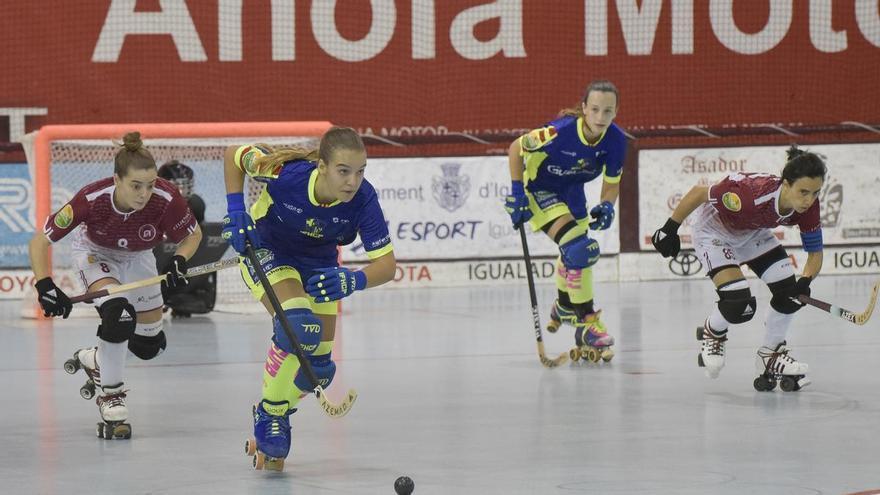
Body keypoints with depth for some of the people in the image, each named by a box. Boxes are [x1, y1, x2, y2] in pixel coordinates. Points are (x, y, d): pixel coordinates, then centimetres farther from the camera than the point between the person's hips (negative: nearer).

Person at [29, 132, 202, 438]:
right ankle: (110, 397, -11)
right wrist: (45, 285, -40)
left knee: (149, 345, 8)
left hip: (137, 258, 3)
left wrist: (179, 261, -33)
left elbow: (194, 234, -15)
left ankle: (93, 360, 38)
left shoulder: (166, 199, -35)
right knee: (119, 314, -30)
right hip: (94, 254, -3)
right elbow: (40, 241, -28)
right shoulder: (91, 200, -38)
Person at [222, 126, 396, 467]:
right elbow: (234, 155, -16)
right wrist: (235, 211, -23)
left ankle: (276, 413, 34)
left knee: (318, 368, 3)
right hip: (265, 251, -4)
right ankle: (270, 415, -10)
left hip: (318, 265, 4)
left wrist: (354, 281, -49)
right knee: (298, 325, -31)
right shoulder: (286, 174, -35)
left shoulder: (363, 199, -31)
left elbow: (386, 264, -30)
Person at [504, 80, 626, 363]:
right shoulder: (561, 132, -35)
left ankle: (564, 307, 50)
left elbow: (611, 184, -6)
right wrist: (517, 194, -19)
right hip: (539, 188, -6)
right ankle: (586, 325, -13)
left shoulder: (616, 140, -20)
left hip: (572, 191, 6)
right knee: (579, 250, -23)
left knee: (575, 253, 21)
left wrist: (606, 207, -26)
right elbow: (516, 148, -19)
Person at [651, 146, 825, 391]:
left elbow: (815, 254, -13)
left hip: (752, 232, 6)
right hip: (713, 231, -6)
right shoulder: (751, 196, -43)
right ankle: (711, 333, 16)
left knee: (789, 291, -5)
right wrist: (670, 229, -19)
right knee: (740, 305, -20)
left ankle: (771, 353, 19)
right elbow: (698, 192, -28)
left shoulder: (808, 208, -25)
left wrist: (804, 282, -34)